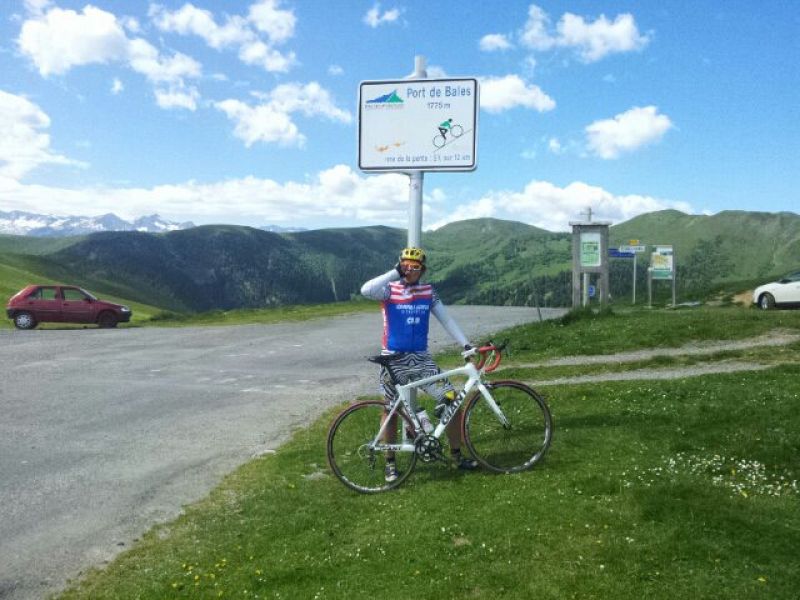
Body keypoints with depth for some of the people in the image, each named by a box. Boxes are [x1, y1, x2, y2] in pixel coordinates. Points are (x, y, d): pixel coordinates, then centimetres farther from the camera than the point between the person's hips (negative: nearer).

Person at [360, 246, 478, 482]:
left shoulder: (428, 291, 4)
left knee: (453, 399, -5)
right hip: (394, 360, -3)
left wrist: (465, 343, -5)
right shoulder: (390, 289, -7)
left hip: (421, 358, 3)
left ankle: (456, 454, 12)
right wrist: (395, 273, -27)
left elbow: (446, 319, 4)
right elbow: (366, 290, -27)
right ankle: (390, 462, 25)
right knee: (390, 409, 8)